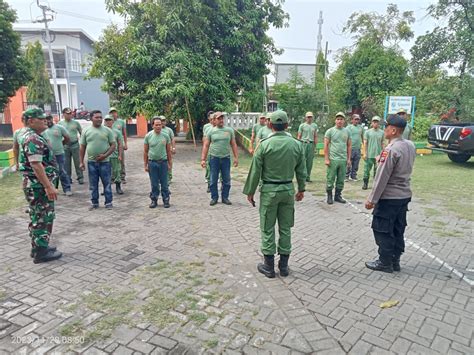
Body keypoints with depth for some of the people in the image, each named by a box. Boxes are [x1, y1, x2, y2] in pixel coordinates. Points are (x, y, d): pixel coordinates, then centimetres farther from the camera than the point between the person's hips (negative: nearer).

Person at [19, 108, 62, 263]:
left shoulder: (33, 137, 15)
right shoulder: (33, 139, -19)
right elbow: (36, 165, -27)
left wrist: (48, 185, 24)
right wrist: (48, 186, -28)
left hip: (37, 185, 11)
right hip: (39, 186, -11)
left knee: (38, 217, 18)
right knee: (43, 218, -2)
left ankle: (38, 247, 29)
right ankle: (41, 252, 6)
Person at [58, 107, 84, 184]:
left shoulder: (76, 123, 3)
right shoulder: (60, 123, 5)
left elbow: (81, 133, 8)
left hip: (75, 145, -1)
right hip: (65, 146, 2)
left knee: (77, 162, 0)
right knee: (66, 163, 7)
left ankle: (80, 177, 6)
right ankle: (68, 178, 17)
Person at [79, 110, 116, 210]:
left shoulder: (107, 130, 1)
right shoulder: (86, 131, 5)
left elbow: (113, 145, -1)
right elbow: (82, 147, 8)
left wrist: (105, 155, -14)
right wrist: (81, 162, 5)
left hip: (104, 162, -2)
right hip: (91, 162, 2)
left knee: (107, 184, 4)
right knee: (93, 185, 10)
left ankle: (108, 202, 14)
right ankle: (94, 203, 21)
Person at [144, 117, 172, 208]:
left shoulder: (165, 136, 0)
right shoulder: (148, 136, -1)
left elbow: (168, 151, 6)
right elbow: (145, 151, 4)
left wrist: (170, 163, 5)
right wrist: (145, 165, 3)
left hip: (163, 162, 0)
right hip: (152, 162, 0)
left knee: (164, 183, 5)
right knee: (154, 184, 8)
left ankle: (166, 200, 17)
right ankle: (154, 200, 21)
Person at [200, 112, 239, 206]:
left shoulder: (229, 130, 5)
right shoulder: (211, 131, 2)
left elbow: (233, 145, 7)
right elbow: (206, 146, 3)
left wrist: (236, 157, 1)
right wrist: (203, 159, -2)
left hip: (226, 158, 1)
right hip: (214, 158, -1)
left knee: (226, 180, 7)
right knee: (213, 180, 5)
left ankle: (225, 197, 19)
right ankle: (214, 197, 18)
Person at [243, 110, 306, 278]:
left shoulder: (264, 144, -11)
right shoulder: (297, 144, -1)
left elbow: (255, 171, -8)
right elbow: (301, 171, 6)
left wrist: (250, 192, 2)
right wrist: (301, 189, 19)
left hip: (269, 190, -3)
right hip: (288, 190, 3)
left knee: (268, 229, 7)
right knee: (285, 228, 13)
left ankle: (269, 266, 16)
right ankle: (284, 266, 22)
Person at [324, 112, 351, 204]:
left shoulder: (347, 132, 10)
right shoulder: (330, 131, -1)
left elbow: (349, 146, 14)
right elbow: (326, 145, -3)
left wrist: (349, 158, 8)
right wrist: (326, 159, -9)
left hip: (343, 160, 4)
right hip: (333, 159, -3)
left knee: (341, 180, 9)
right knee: (330, 179, 1)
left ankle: (338, 195, 21)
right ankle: (329, 196, 12)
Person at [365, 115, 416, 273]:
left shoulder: (391, 149, -21)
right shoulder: (411, 145, 5)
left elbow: (382, 177, -21)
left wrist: (372, 199, -15)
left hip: (389, 197, -8)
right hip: (404, 195, 9)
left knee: (383, 231, 4)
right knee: (398, 230, 16)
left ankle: (385, 263, 13)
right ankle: (395, 261, 26)